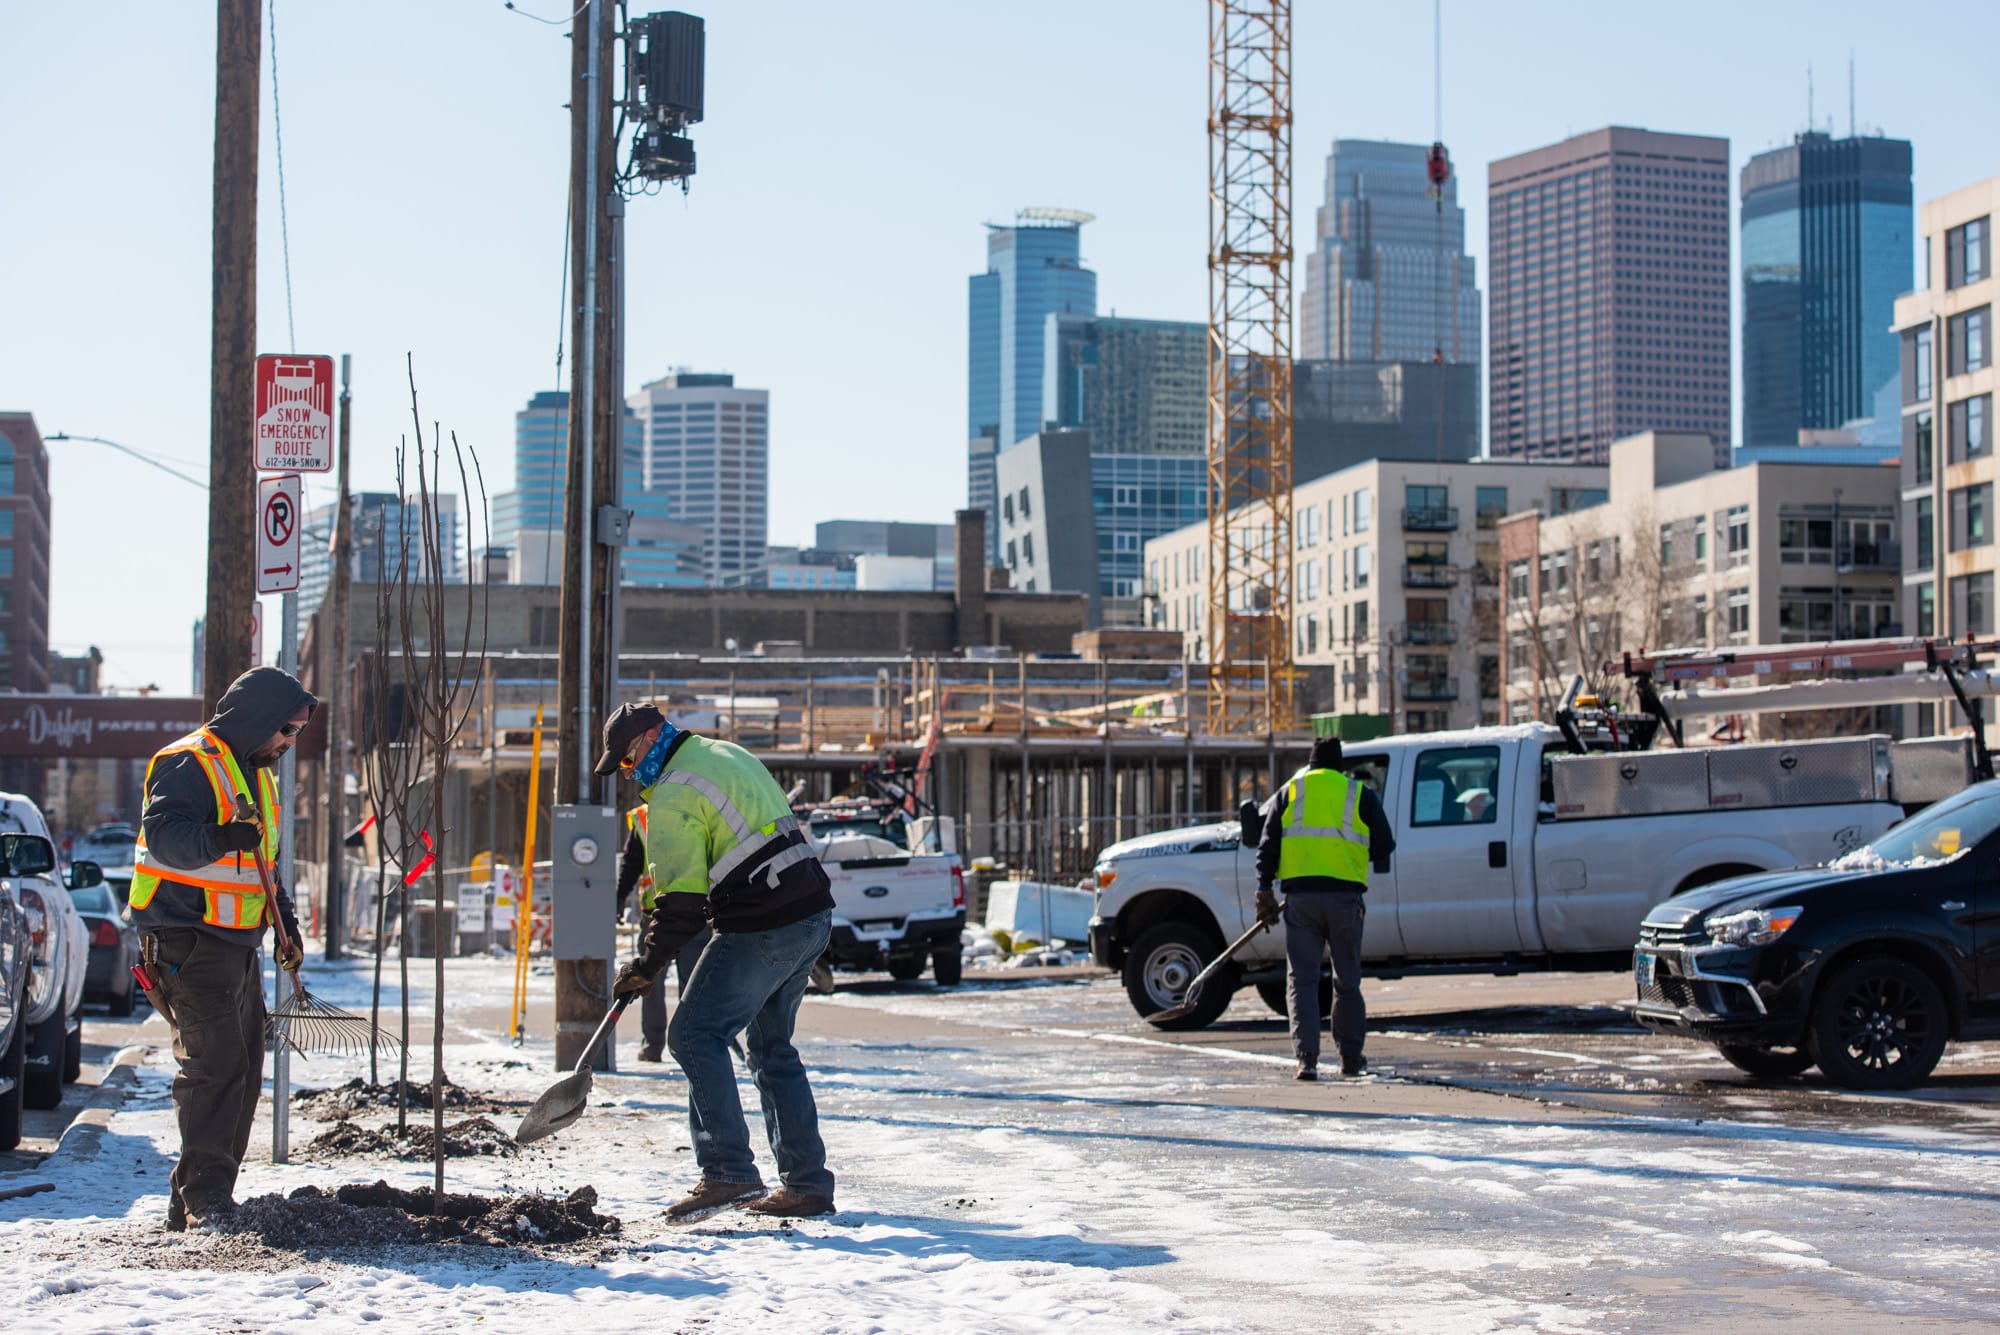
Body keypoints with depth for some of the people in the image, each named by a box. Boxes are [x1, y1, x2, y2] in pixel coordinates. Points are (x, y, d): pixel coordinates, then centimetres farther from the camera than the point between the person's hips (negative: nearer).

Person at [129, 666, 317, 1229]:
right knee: (216, 1062, -17)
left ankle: (193, 1201, 16)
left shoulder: (255, 773, 20)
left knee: (244, 1069, 10)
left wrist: (285, 918, 18)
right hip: (189, 944, -10)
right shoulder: (189, 764, -10)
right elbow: (163, 834, -25)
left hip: (238, 945, 10)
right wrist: (219, 839, -41)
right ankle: (205, 1196, -16)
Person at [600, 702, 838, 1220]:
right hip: (813, 914, 10)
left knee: (695, 1035, -6)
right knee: (771, 1045, 17)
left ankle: (728, 1172, -14)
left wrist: (645, 966, -7)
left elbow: (682, 897, -14)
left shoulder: (674, 795, -10)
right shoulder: (730, 755, 19)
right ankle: (807, 1185, 17)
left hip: (762, 931, -10)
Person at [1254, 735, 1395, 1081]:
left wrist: (1264, 891, 6)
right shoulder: (1360, 795, 8)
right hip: (1345, 896, 0)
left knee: (1301, 979, 1)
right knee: (1347, 980, 12)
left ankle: (1306, 1058, -10)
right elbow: (1384, 847, 9)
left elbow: (1268, 847, 5)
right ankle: (1351, 1058, 18)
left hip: (1301, 896, 0)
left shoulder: (1288, 793, 10)